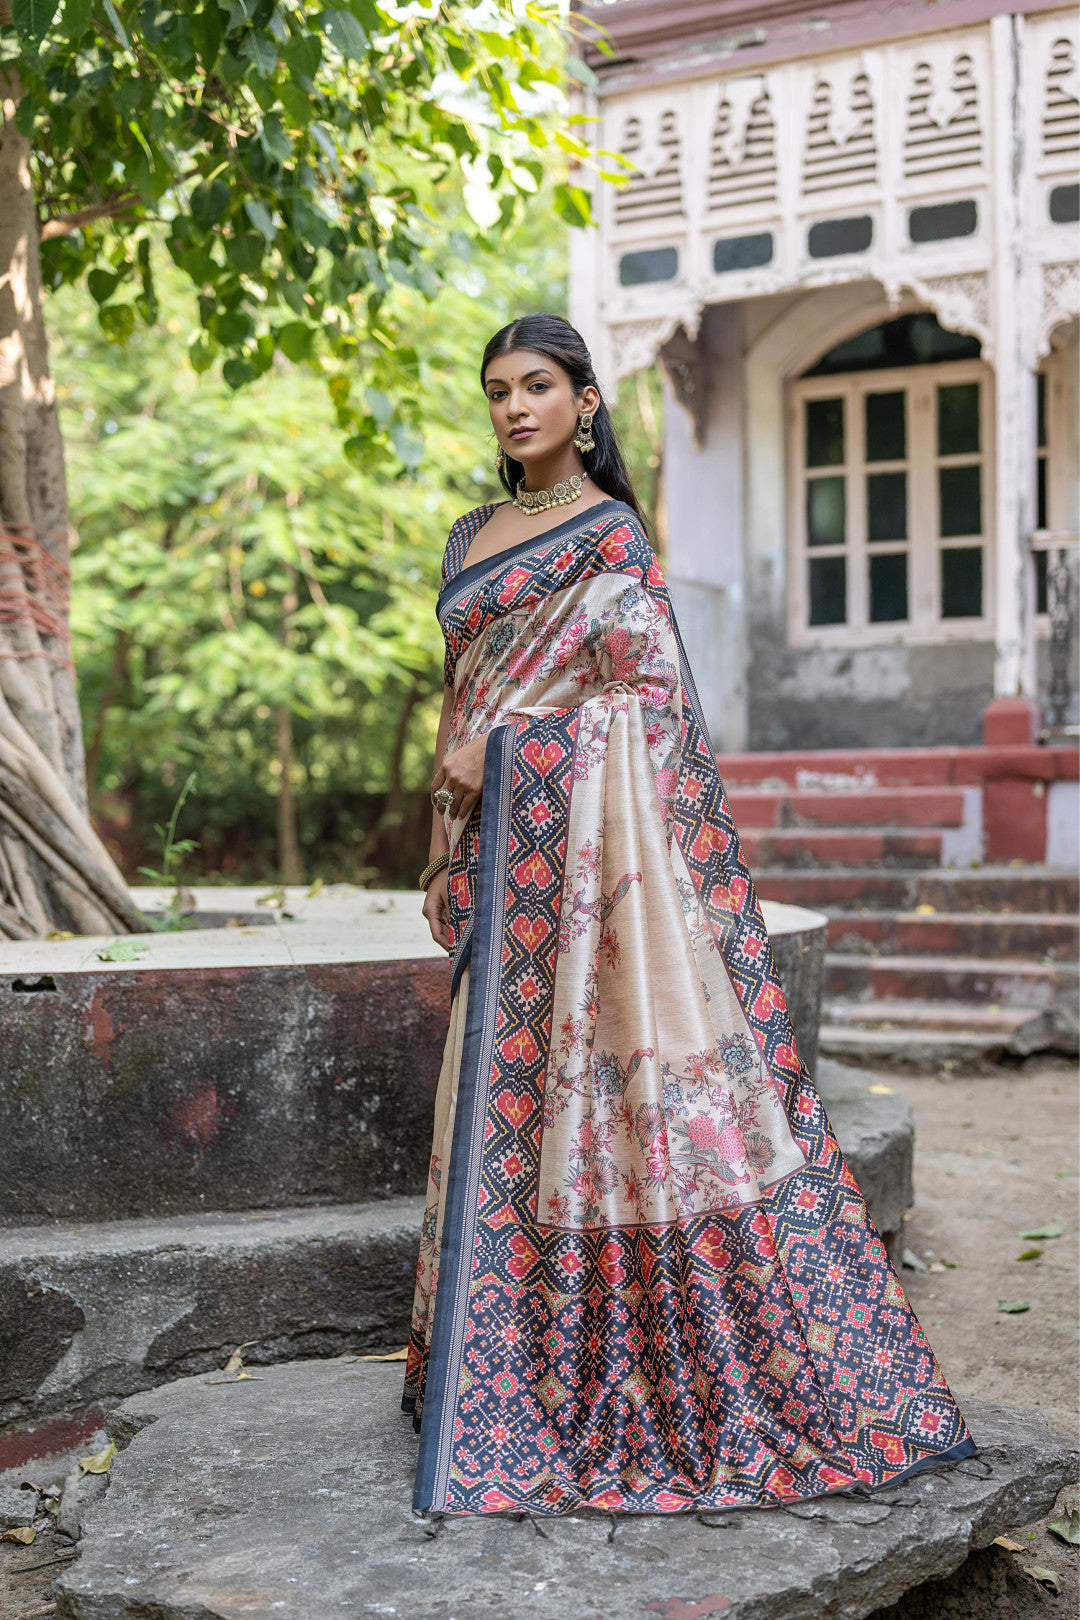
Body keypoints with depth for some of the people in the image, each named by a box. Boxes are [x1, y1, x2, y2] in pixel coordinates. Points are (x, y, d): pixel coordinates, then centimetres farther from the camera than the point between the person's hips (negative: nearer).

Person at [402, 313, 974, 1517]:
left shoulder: (612, 534, -3)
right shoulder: (471, 538, 19)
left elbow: (642, 693, -10)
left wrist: (492, 746, -10)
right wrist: (446, 856, 16)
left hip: (576, 823, -7)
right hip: (496, 841, 7)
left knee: (587, 1060, -7)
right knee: (512, 1077, 9)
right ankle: (514, 1361, 19)